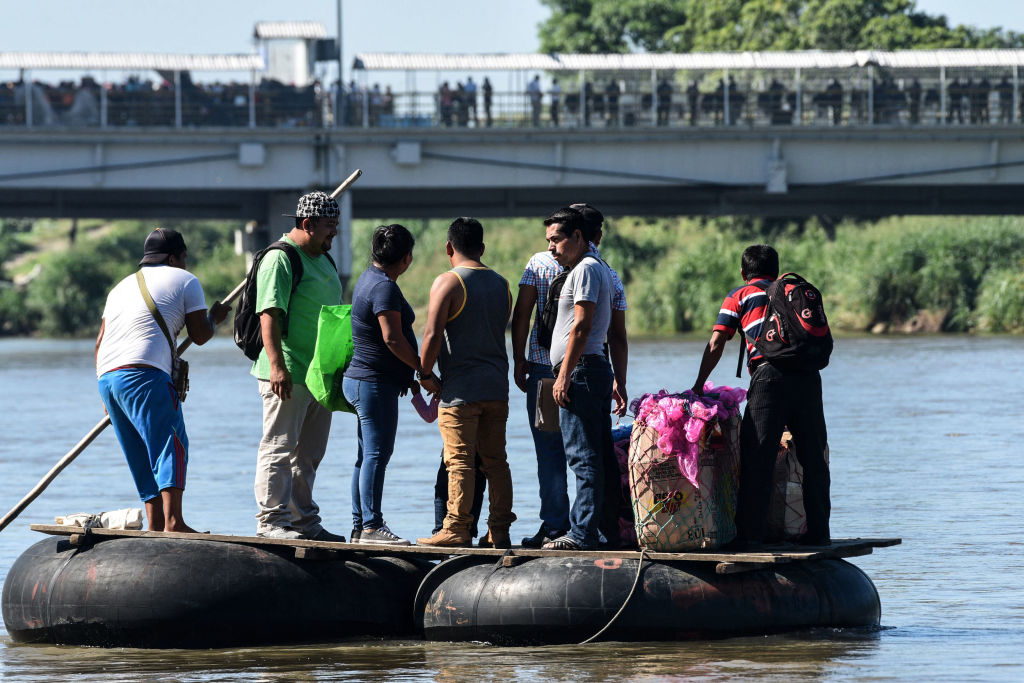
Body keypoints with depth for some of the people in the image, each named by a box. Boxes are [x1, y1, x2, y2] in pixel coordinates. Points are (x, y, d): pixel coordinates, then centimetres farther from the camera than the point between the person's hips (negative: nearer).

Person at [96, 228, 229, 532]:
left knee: (142, 457, 13)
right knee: (171, 444, -13)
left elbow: (100, 343, 25)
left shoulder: (122, 287, 29)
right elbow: (200, 335, 7)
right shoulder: (184, 281, 10)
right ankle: (173, 521, -28)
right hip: (145, 375, -7)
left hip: (107, 376, 7)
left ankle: (156, 525, 8)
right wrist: (215, 316, 29)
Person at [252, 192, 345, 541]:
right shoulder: (280, 259, -11)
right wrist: (277, 365, -26)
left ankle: (304, 522, 18)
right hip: (288, 375, -9)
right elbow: (269, 314, -18)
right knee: (279, 449, -7)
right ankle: (271, 520, -6)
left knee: (308, 455, 13)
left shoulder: (324, 260, 18)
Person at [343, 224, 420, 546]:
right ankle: (371, 525, -13)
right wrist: (423, 369, -11)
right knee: (377, 453, -11)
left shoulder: (369, 279, 17)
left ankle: (360, 526, 14)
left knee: (368, 455, 12)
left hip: (363, 379, 11)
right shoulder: (384, 287, -16)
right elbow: (392, 339, -21)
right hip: (375, 383, -11)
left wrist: (407, 375, 23)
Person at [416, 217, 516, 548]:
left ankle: (456, 529, -6)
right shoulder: (502, 284, 13)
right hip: (497, 384, 6)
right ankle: (499, 530, 7)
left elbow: (433, 336, -15)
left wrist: (426, 375, -2)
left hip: (461, 388, -6)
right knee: (495, 461, 8)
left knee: (460, 461, -5)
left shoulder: (448, 282, -8)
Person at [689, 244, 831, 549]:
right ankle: (818, 532, 11)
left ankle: (749, 534, -7)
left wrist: (698, 387, 16)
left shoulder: (739, 296, 17)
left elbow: (715, 345, 10)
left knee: (756, 459, -2)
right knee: (813, 458, 10)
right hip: (808, 375, 3)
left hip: (769, 375, -3)